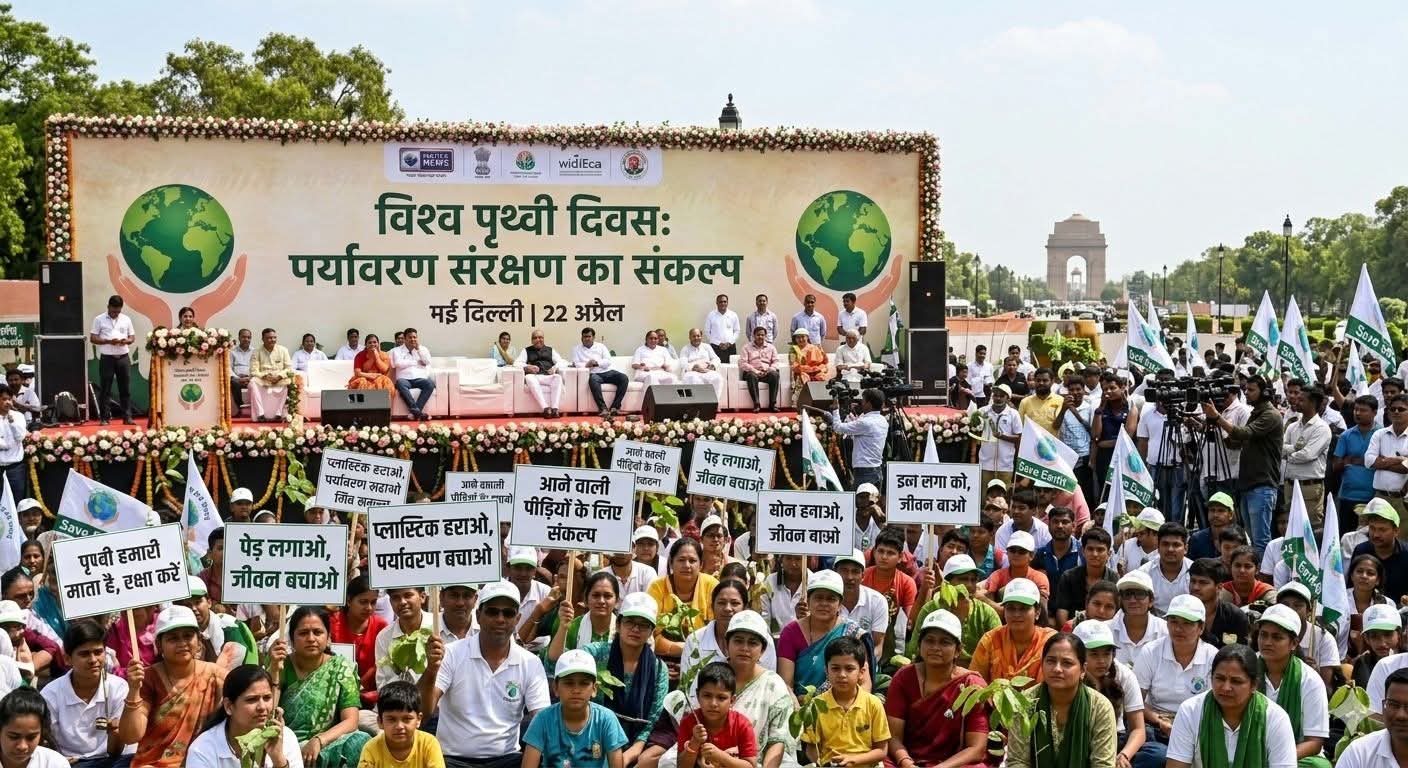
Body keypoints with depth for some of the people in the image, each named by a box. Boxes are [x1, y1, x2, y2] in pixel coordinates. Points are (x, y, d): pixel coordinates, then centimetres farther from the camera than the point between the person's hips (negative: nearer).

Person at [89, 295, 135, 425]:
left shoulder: (126, 319, 9)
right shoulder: (99, 319, 0)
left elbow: (132, 337, 13)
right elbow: (92, 338, -2)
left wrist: (126, 341, -10)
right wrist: (108, 341, -17)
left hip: (123, 357, 3)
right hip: (107, 358, -3)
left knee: (125, 388, 3)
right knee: (105, 389, 0)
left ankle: (127, 417, 7)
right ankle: (104, 417, 4)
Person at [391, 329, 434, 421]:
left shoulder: (423, 349, 20)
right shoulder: (397, 350, 12)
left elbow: (427, 362, 3)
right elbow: (398, 363, -6)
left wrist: (418, 349, -1)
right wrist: (417, 362, 1)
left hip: (419, 378, 2)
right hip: (405, 379, -2)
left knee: (430, 383, -32)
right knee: (400, 383, -38)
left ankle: (415, 411, -36)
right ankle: (417, 411, -44)